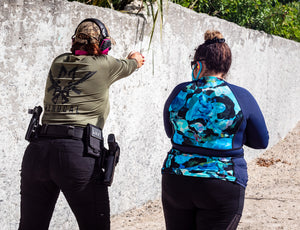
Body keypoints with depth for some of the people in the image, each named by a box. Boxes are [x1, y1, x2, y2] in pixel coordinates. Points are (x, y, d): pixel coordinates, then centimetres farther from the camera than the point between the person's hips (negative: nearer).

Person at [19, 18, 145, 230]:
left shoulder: (59, 62, 16)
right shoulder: (104, 65, 4)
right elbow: (130, 65, 26)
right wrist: (135, 59, 53)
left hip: (37, 149, 5)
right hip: (78, 153, -5)